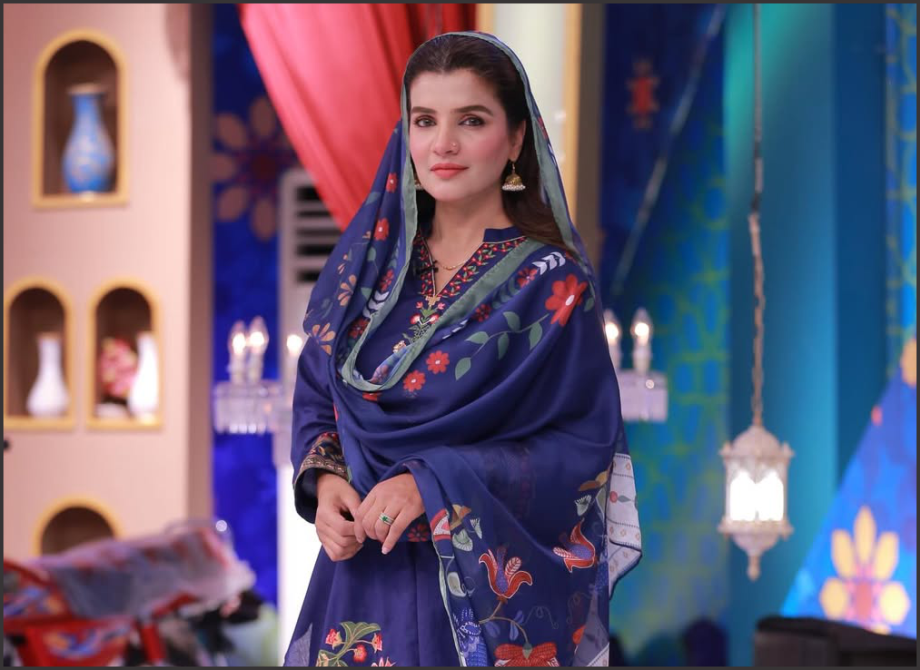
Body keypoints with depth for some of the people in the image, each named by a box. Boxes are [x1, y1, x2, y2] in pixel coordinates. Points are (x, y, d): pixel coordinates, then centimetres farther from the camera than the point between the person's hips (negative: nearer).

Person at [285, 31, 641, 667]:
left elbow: (581, 447, -13)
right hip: (363, 575, 4)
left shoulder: (552, 285, -10)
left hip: (487, 594, -4)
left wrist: (432, 484, -23)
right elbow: (317, 395, 10)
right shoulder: (370, 259, 3)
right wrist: (325, 483, -10)